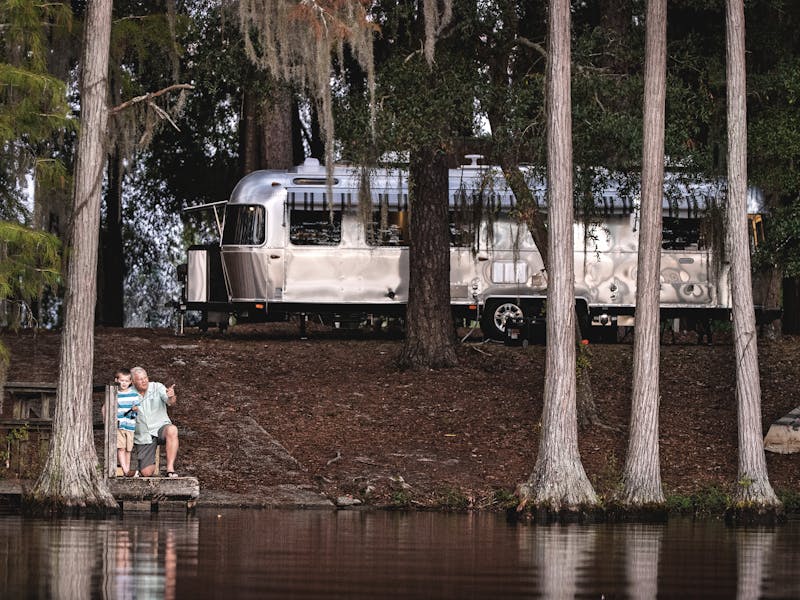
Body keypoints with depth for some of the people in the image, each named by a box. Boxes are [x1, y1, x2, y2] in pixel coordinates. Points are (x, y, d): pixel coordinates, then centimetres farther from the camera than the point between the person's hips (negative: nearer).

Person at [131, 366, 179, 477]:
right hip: (143, 437, 1)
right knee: (146, 473, -11)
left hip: (160, 428, -1)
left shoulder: (157, 387, -5)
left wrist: (171, 397, -46)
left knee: (172, 430, -40)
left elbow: (171, 402, -22)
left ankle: (170, 469, -34)